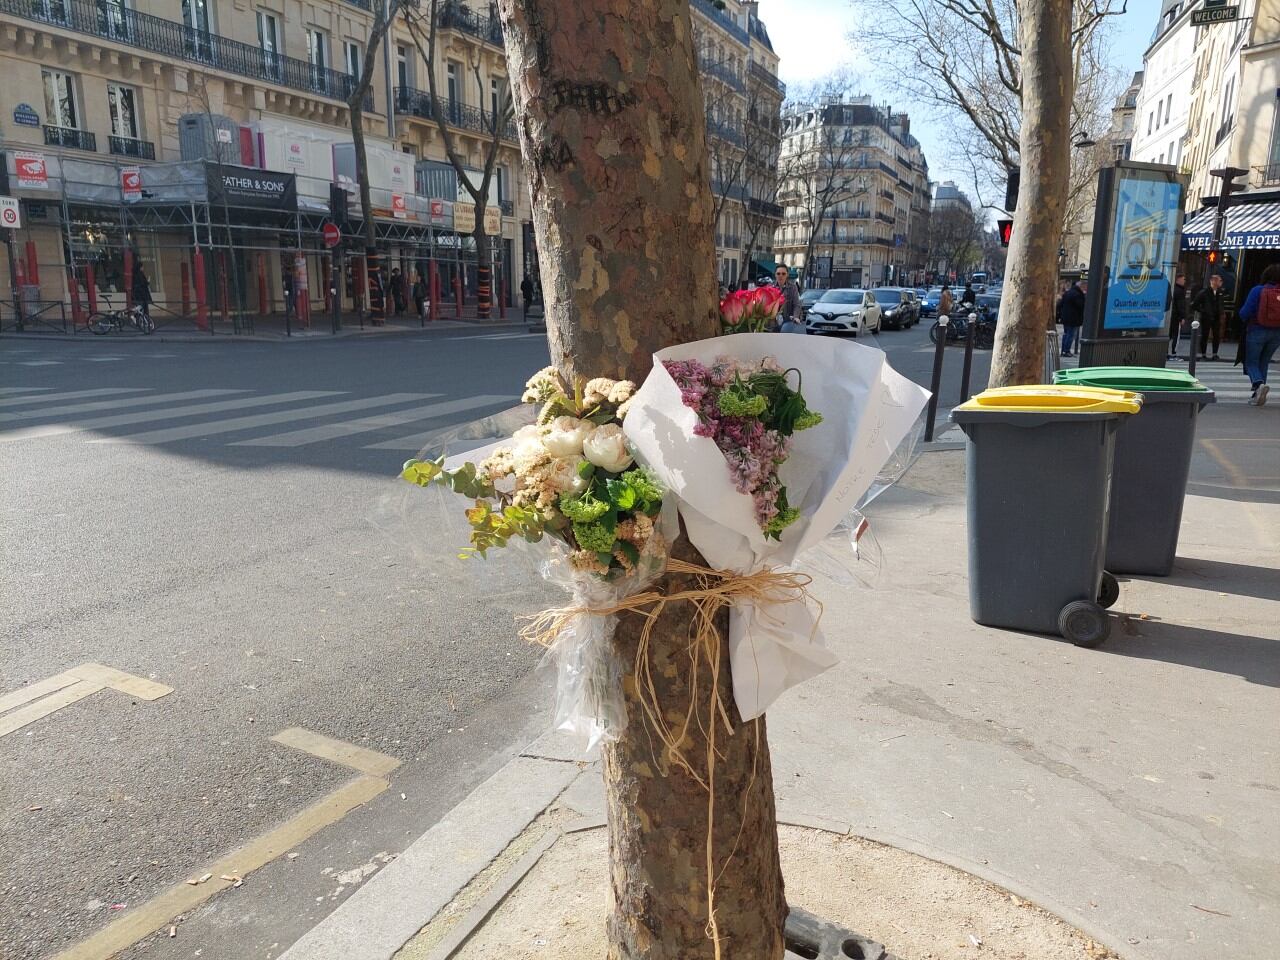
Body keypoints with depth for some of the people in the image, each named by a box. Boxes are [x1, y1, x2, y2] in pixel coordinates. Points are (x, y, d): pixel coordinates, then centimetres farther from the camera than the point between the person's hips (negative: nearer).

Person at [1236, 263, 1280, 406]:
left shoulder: (1258, 291, -12)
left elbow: (1244, 313, -12)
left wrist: (1246, 321, 10)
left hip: (1257, 331, -4)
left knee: (1251, 362, 6)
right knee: (1264, 362, 17)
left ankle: (1259, 383, -23)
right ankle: (1257, 395, 17)